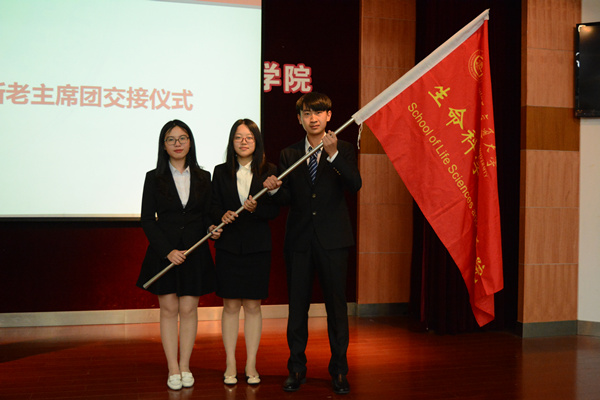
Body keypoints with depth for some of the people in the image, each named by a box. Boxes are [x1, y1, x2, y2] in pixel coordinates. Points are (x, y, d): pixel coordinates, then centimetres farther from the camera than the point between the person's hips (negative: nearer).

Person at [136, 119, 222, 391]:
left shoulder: (203, 177, 8)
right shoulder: (154, 178, 2)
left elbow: (207, 215, 12)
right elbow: (147, 220, -2)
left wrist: (211, 230, -11)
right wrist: (168, 251, -12)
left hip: (194, 251, 1)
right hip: (163, 252, -1)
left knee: (188, 309, 3)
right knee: (169, 309, 3)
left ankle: (185, 366, 14)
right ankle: (173, 369, 10)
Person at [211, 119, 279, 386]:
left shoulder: (269, 172, 1)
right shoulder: (221, 172, 5)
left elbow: (274, 210, -1)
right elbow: (214, 206, 5)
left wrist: (256, 208, -19)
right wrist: (222, 216, -16)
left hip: (257, 246, -1)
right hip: (228, 246, 1)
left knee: (253, 305, 4)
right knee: (230, 306, 3)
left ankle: (251, 365, 13)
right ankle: (231, 365, 13)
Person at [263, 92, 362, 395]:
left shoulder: (343, 150, 3)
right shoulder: (289, 155, 9)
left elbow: (354, 185, -14)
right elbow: (287, 199, 4)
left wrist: (334, 154, -25)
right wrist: (274, 189, -18)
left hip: (332, 239, -2)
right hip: (299, 240, 2)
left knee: (336, 305, 3)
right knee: (297, 305, 8)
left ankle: (339, 371, 14)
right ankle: (297, 369, 20)